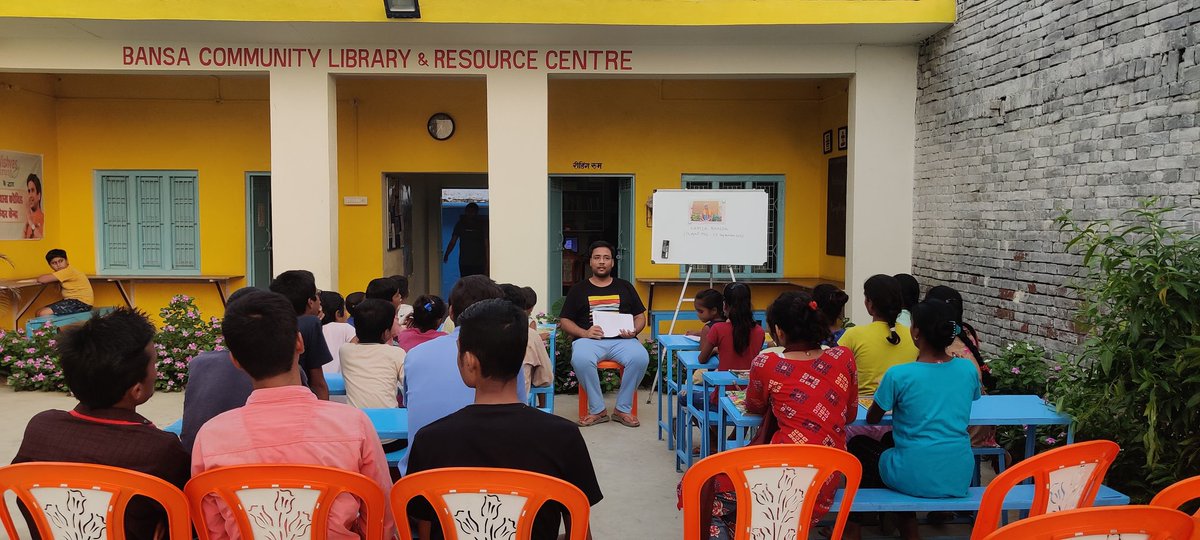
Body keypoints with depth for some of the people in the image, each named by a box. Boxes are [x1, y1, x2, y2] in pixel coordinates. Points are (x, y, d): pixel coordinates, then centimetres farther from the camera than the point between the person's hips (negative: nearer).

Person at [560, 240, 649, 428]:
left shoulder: (625, 287, 21)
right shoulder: (578, 289, 17)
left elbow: (640, 317, 20)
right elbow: (564, 320, 12)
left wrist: (633, 331, -4)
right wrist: (584, 332, -8)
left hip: (621, 340, 1)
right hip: (589, 340, -1)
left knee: (641, 357, -32)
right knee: (581, 359, -37)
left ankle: (623, 409, -16)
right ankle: (597, 410, -20)